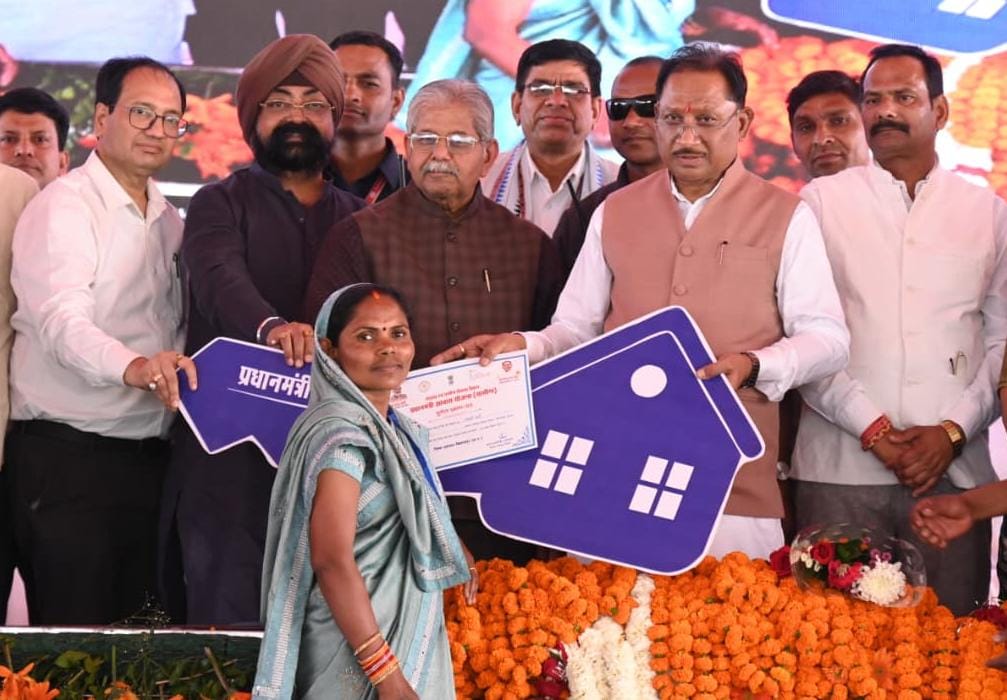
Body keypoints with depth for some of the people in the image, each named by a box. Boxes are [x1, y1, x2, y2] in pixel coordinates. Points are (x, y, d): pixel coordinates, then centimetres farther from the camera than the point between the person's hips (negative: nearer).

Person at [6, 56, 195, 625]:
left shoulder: (169, 220, 16)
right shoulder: (64, 206, -8)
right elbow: (62, 321, -24)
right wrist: (134, 367, -41)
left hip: (150, 457, 7)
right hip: (68, 455, -7)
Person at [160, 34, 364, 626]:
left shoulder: (360, 219, 18)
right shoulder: (221, 204, 6)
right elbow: (221, 281, -15)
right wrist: (272, 326, -36)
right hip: (233, 458, -3)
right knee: (231, 622, -6)